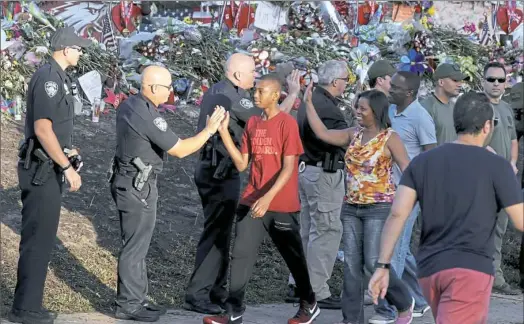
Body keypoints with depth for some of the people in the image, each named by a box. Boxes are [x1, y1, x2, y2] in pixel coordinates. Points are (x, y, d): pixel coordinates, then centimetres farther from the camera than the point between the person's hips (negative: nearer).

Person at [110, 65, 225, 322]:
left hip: (130, 182, 10)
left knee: (136, 245, 17)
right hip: (137, 186, -10)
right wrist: (209, 130, -12)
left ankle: (135, 298, 25)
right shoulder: (147, 116, -24)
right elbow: (180, 150, -20)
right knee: (135, 247, -1)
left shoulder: (129, 105, 5)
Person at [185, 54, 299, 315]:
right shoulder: (234, 98, -18)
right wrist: (293, 94, -11)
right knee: (215, 234, -5)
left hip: (208, 168, 10)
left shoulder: (214, 91, 10)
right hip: (223, 173, -10)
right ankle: (197, 295, -3)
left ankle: (216, 290, 24)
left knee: (219, 232, 17)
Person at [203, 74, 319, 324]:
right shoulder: (252, 124, 8)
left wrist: (268, 198, -25)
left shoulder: (287, 123, -11)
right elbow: (242, 164, 6)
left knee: (294, 258, 10)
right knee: (240, 255, -4)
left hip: (281, 205, -5)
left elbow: (288, 168, -15)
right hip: (252, 201, 5)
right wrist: (224, 131, -2)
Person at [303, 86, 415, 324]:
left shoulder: (389, 138, -6)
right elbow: (322, 133, 9)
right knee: (351, 264, 3)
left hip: (379, 207, -6)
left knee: (374, 262, -11)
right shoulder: (354, 134, 10)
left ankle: (405, 304, 13)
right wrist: (308, 103, 5)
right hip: (351, 207, 6)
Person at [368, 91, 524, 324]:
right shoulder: (496, 165, -4)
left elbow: (397, 215, -2)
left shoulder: (421, 162, 7)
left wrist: (382, 265, -1)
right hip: (471, 269, -6)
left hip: (429, 268, 6)